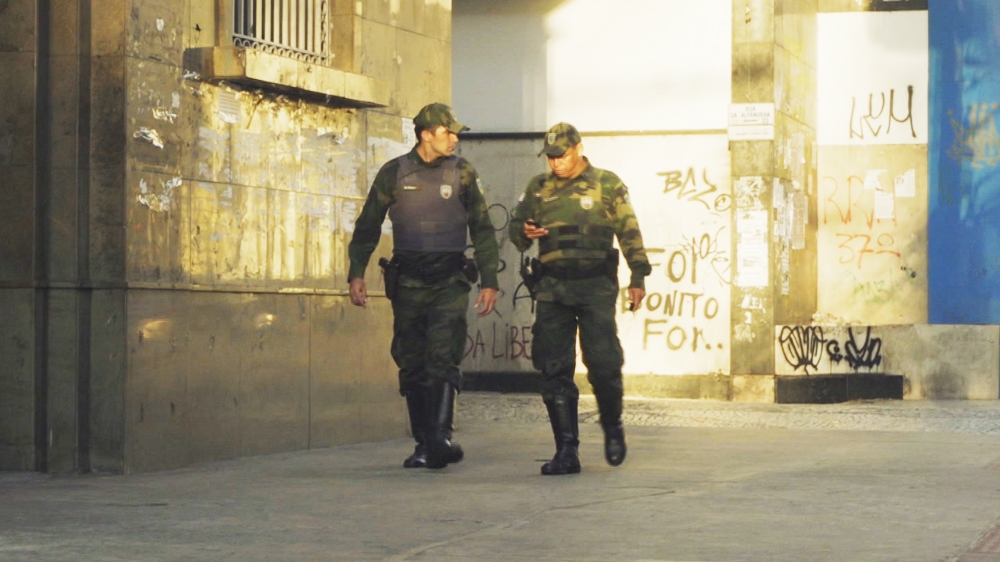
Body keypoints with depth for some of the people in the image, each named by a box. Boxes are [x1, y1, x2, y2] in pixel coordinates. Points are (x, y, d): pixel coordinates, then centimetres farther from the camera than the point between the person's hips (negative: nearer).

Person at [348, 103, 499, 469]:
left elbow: (482, 230, 10)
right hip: (408, 282, 1)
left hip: (450, 280, -1)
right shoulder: (394, 174, 4)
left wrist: (489, 281, 5)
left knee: (443, 360, -15)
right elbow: (368, 226, 9)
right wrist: (356, 273, -1)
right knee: (412, 365, 3)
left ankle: (440, 439, -24)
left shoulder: (462, 173, 5)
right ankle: (422, 444, 11)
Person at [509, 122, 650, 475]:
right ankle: (566, 451, 2)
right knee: (554, 372, -2)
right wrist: (524, 233, -5)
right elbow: (516, 226, 20)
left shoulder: (607, 185, 4)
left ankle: (612, 427, 20)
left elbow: (629, 232, 3)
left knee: (603, 364, -8)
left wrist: (638, 277, -5)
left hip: (596, 287, -3)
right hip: (552, 289, 3)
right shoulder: (538, 188, 12)